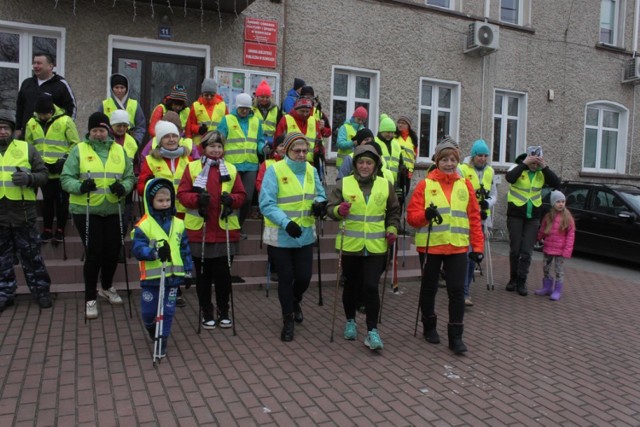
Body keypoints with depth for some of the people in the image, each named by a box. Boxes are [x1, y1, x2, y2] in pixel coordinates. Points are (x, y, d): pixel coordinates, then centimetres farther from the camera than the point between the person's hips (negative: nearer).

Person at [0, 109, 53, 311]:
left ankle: (41, 292, 17)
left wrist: (29, 178, -18)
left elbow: (43, 174, 2)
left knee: (31, 257, 6)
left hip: (23, 213, -2)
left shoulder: (27, 148, 1)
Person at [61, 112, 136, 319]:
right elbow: (66, 178, -6)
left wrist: (123, 187, -14)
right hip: (85, 210, -3)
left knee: (113, 250, 10)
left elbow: (130, 177, 8)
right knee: (94, 253, -4)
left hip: (113, 210, 4)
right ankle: (90, 298, 12)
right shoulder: (79, 150, -2)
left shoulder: (119, 151, 7)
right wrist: (80, 186, -26)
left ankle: (106, 287, 36)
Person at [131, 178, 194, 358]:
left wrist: (188, 271, 11)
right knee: (149, 311, 9)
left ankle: (162, 342, 22)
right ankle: (151, 328, 43)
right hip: (152, 277, -2)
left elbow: (185, 249, 10)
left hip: (173, 276, 3)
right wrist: (156, 252, -36)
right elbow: (137, 248, -19)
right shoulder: (144, 225, -10)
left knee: (168, 311, 7)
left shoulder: (178, 224, 3)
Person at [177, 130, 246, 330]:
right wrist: (197, 198, -20)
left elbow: (241, 195, 6)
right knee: (203, 274, 8)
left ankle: (224, 312, 23)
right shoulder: (192, 167, 2)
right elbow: (182, 193, -1)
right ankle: (206, 313, 23)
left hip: (225, 231, 1)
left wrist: (231, 199, -15)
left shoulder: (231, 169, 7)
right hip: (199, 230, -1)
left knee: (223, 273, 5)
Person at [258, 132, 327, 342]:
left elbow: (320, 194, 15)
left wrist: (319, 203, -10)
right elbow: (267, 204, -17)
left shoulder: (311, 170, 5)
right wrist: (286, 222, -30)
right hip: (280, 236, -4)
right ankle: (288, 320, 22)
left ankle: (295, 302, 42)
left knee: (304, 276, 8)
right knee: (285, 278, 4)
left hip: (305, 235, 5)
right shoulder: (274, 170, -13)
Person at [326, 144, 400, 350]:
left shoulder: (385, 185, 5)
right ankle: (350, 321, 35)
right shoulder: (344, 183, 0)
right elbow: (330, 207, -3)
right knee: (352, 285, 14)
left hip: (376, 247, 0)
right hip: (351, 245, 0)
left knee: (371, 287, -7)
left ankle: (372, 331, 4)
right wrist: (339, 211, -25)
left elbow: (393, 211, 15)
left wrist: (392, 229, -1)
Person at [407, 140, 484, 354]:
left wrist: (478, 246, 2)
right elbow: (411, 215, -5)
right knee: (429, 288, 12)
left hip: (458, 247, 1)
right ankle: (429, 326, 32)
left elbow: (474, 218, 7)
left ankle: (455, 336, 10)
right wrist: (425, 214, -26)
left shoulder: (465, 185, 7)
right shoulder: (425, 184, -1)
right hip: (431, 246, -1)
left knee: (457, 291, -1)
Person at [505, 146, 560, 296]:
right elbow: (509, 178, -29)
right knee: (515, 250, 5)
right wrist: (524, 164, -28)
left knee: (527, 252, 0)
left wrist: (545, 167, -18)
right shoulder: (518, 168, -8)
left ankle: (521, 282, 8)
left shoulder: (542, 172, 2)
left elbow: (556, 184, -12)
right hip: (515, 215, -2)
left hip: (533, 217, 2)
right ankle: (513, 279, 21)